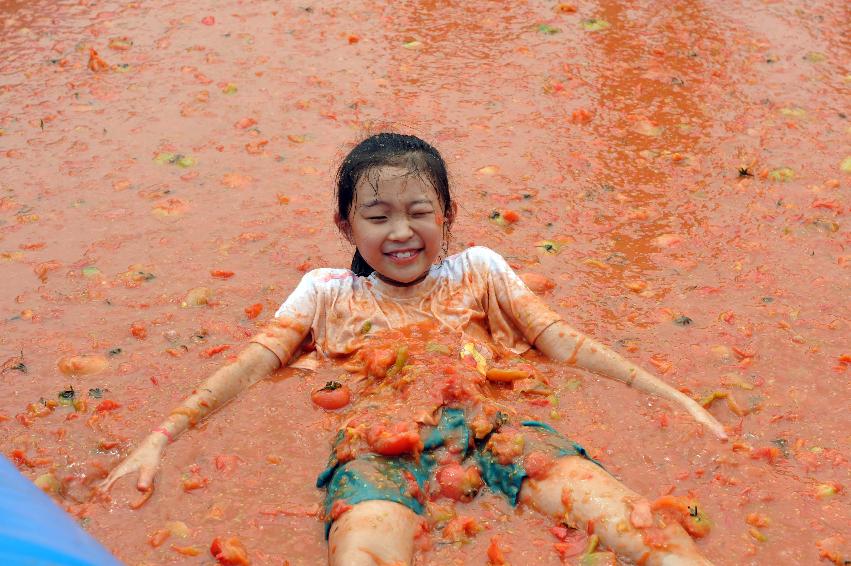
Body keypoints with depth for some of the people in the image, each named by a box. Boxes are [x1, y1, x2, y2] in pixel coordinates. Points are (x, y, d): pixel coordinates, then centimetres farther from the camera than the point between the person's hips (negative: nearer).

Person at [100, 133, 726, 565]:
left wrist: (667, 393, 8)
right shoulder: (327, 292, 23)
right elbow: (251, 364, 15)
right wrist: (162, 438, 3)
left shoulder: (477, 269, 24)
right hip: (381, 447, -1)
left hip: (489, 428, 2)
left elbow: (562, 340, 18)